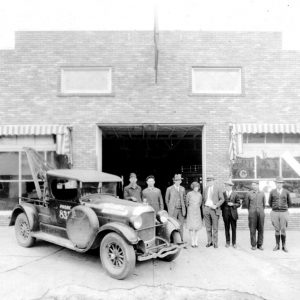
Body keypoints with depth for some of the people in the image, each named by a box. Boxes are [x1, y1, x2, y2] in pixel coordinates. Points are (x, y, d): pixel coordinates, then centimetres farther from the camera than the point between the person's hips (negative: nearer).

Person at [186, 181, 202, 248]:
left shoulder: (199, 194, 7)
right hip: (191, 212, -3)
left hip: (197, 212, 3)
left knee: (196, 228, 4)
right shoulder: (189, 194, -4)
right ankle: (192, 243, -1)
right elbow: (187, 203, 7)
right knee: (191, 228, -5)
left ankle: (196, 242, 9)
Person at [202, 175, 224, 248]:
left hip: (214, 209, -3)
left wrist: (216, 206, -15)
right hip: (206, 209, 4)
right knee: (208, 227, 8)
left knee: (215, 227, 1)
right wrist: (203, 208, 8)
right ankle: (209, 242, 17)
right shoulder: (205, 189, 11)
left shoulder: (218, 189, 0)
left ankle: (215, 242, 10)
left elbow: (222, 199, -3)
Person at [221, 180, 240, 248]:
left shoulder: (235, 194, 2)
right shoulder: (223, 194, 5)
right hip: (225, 214, 1)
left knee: (234, 229, 4)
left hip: (233, 214, -1)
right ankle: (227, 242, 16)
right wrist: (222, 209, -2)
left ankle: (234, 243, 15)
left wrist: (233, 204, -13)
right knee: (227, 228, 6)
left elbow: (239, 204, 3)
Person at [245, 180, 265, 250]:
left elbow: (264, 204, 20)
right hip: (252, 213, -1)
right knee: (252, 229, 0)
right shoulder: (249, 193, 1)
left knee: (260, 229, 4)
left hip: (260, 213, 2)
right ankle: (253, 245, 9)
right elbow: (247, 203, 14)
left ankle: (260, 245, 13)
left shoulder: (262, 193, 6)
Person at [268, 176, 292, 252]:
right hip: (275, 213, 0)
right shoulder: (272, 192, 1)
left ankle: (284, 246, 14)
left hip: (284, 213, 0)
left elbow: (289, 203, 15)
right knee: (277, 230, 6)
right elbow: (270, 202, 16)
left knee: (283, 230, 2)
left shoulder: (286, 192, 1)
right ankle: (277, 246, 15)